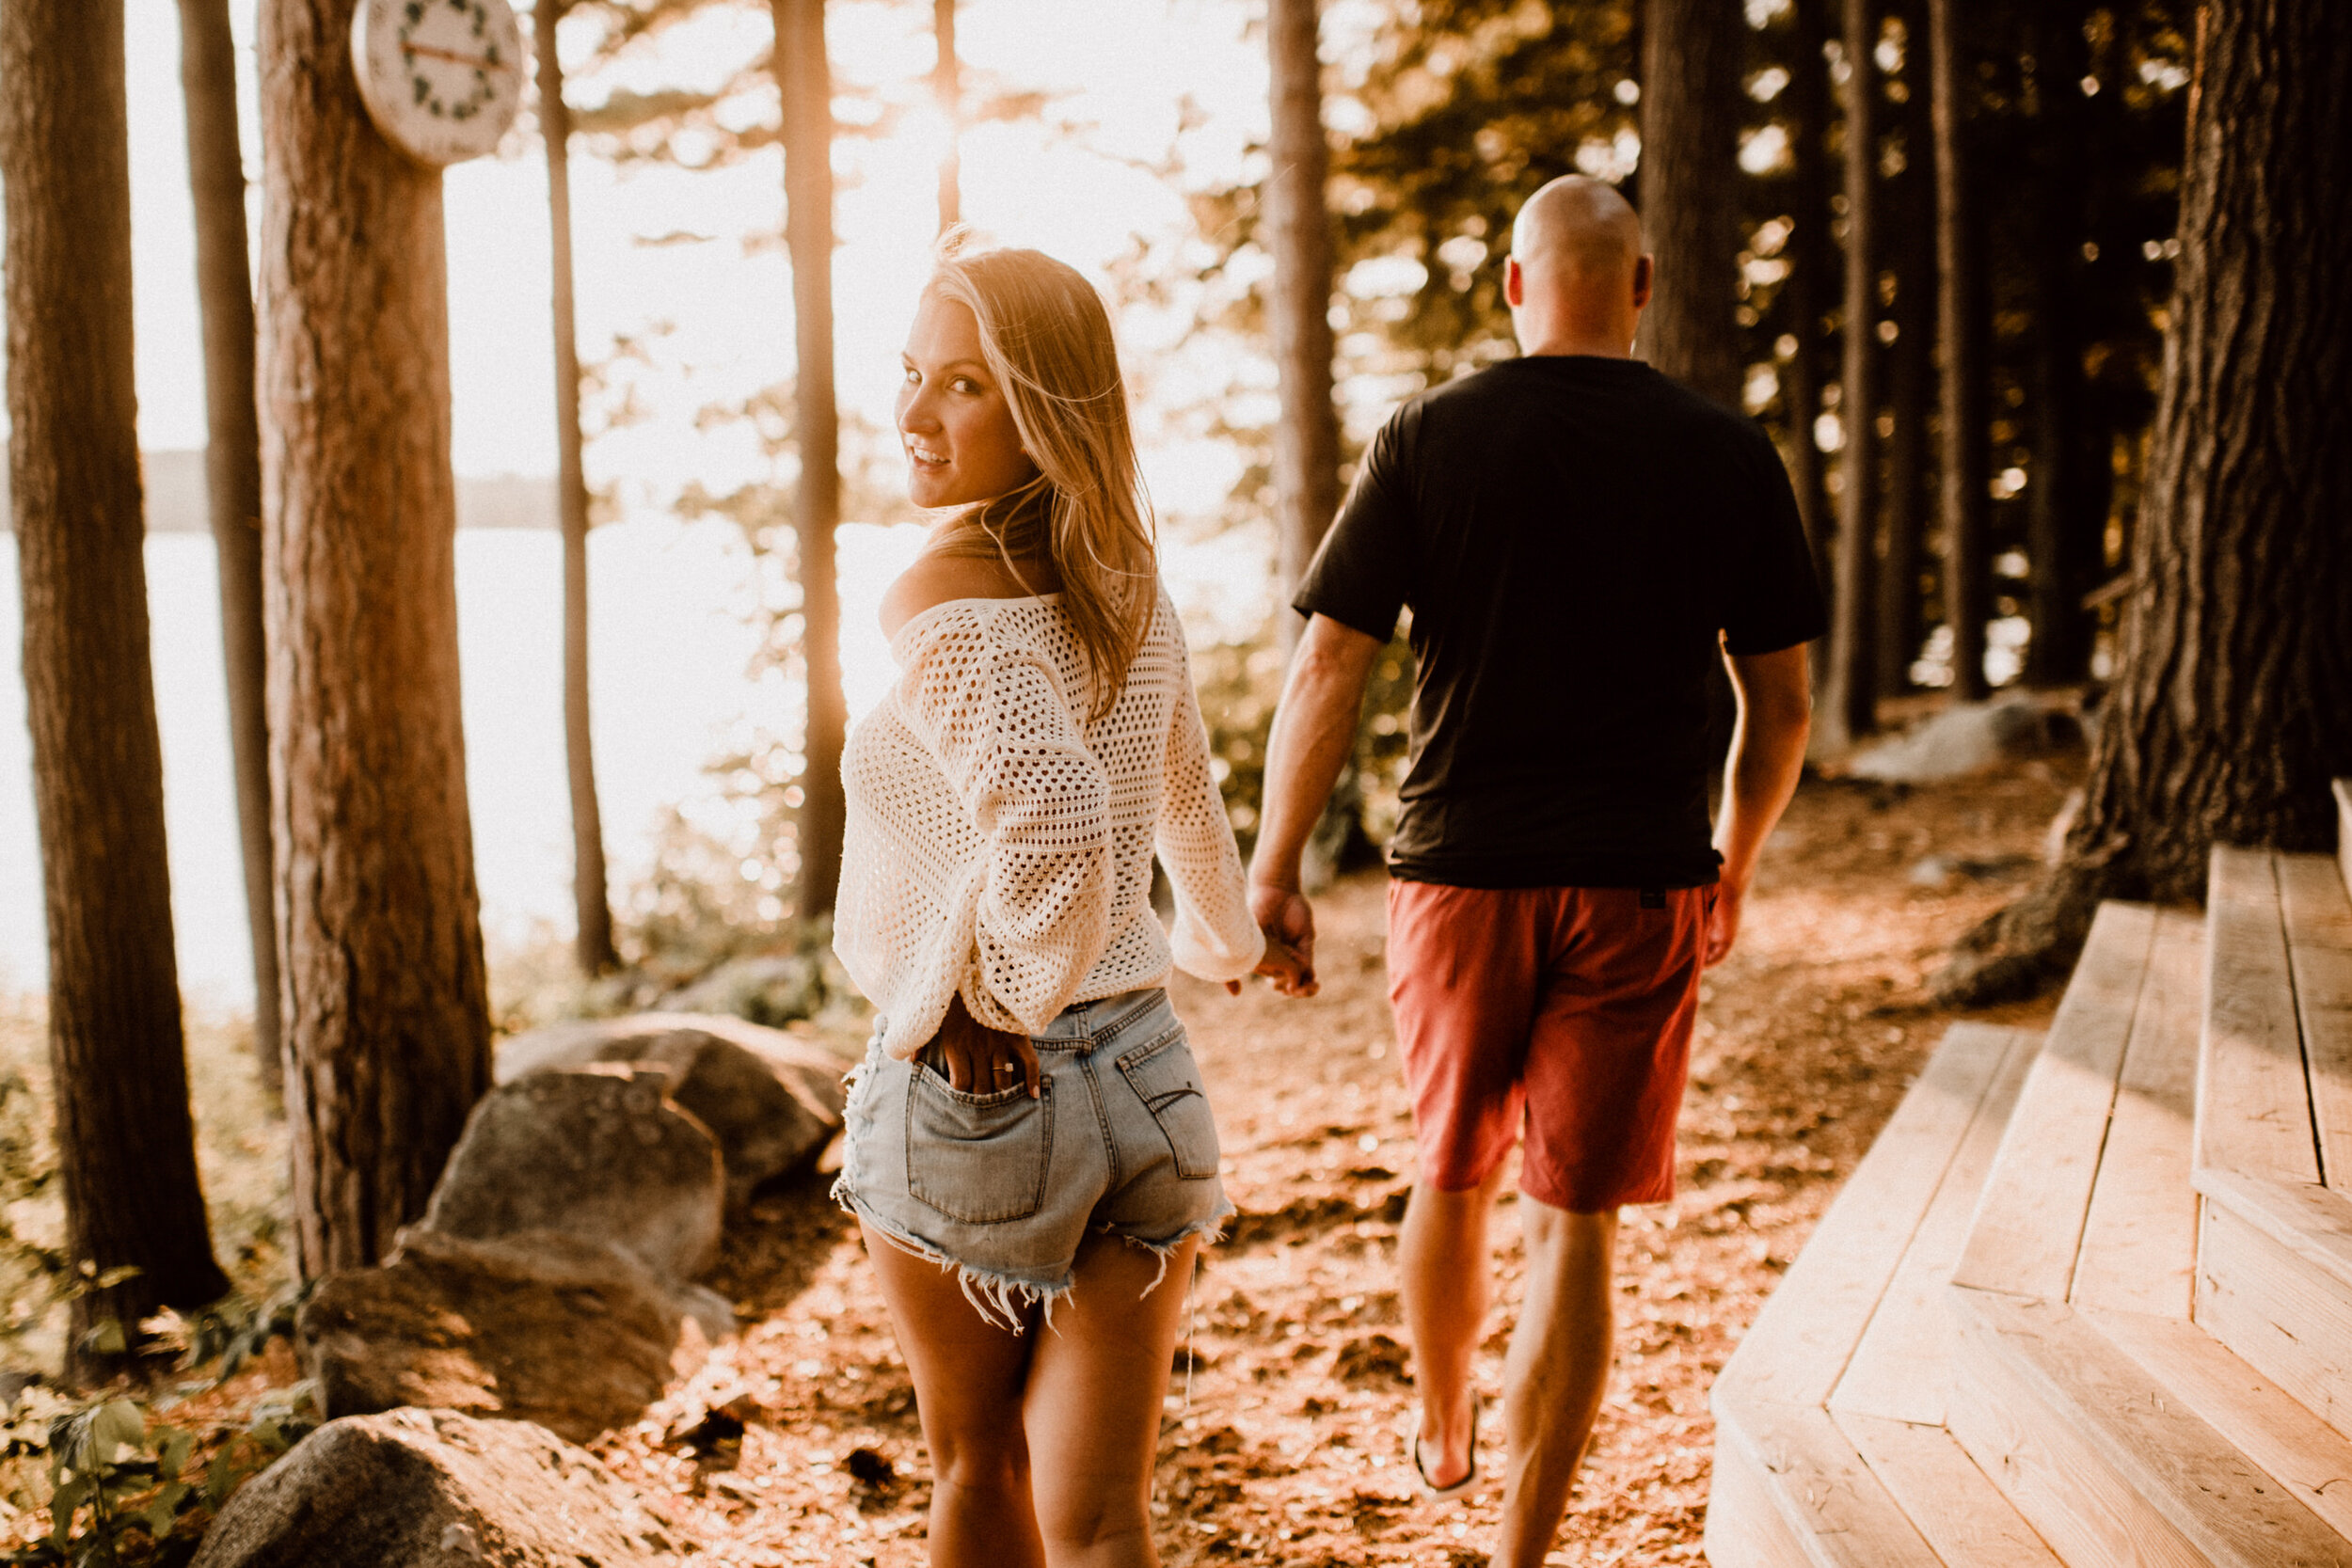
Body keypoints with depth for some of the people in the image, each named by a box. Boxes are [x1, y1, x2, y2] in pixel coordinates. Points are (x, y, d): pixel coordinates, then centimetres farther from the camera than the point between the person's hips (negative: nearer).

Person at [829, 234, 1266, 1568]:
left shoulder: (942, 600, -18)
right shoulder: (1134, 589, 5)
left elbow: (1054, 818, -35)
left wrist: (980, 1004, -18)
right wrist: (1227, 937, 42)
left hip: (967, 1088, -5)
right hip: (1143, 1075, 5)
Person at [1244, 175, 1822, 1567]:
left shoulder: (1429, 442, -3)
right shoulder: (1731, 457, 0)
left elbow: (1328, 674, -7)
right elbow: (1783, 708, 4)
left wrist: (1275, 872, 0)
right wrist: (1735, 864, 19)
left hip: (1460, 874, 1)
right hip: (1640, 884, -1)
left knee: (1456, 1173, 21)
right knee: (1578, 1221, 3)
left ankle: (1443, 1430, 43)